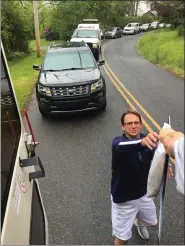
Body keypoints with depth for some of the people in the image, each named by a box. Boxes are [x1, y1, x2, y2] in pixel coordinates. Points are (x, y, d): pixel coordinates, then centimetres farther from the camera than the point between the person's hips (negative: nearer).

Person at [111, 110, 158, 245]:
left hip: (143, 193, 5)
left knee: (152, 222, 30)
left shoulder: (146, 139, -11)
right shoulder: (118, 142, -27)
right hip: (123, 198, -5)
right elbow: (120, 148, -50)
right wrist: (142, 142, -69)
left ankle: (138, 223, 65)